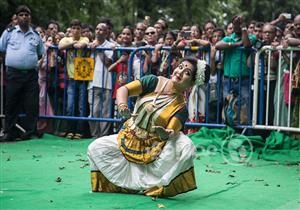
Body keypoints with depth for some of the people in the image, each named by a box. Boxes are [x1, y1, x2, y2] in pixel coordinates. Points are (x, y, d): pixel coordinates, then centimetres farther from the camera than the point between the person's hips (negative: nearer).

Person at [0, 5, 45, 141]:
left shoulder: (36, 35, 12)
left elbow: (41, 54, 23)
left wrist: (36, 62, 12)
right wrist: (13, 59, 9)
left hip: (31, 74, 2)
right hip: (13, 74, -1)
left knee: (32, 105, -1)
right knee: (11, 104, 1)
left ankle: (29, 131, 8)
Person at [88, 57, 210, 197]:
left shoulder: (181, 106, -12)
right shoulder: (154, 82, -9)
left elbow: (171, 131, -23)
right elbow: (123, 89, -16)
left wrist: (166, 133, -48)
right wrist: (122, 106, -38)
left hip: (154, 147, -2)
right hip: (130, 138, 2)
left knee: (186, 147, -30)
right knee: (96, 148, -18)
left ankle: (155, 185, -16)